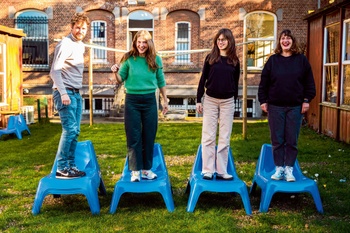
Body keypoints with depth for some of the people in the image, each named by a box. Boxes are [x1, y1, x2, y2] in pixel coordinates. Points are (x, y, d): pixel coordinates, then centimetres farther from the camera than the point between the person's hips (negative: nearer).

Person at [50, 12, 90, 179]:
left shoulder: (81, 45, 15)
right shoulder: (66, 44, -13)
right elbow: (54, 71, -19)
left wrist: (75, 93, 16)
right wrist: (63, 93, -25)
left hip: (76, 93, 9)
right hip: (65, 93, -9)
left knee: (75, 131, 9)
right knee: (69, 129, -12)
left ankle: (71, 165, 16)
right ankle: (61, 169, -5)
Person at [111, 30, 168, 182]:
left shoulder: (156, 60, 2)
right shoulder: (129, 59, -2)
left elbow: (161, 82, 10)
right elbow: (121, 80, 3)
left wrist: (165, 100, 11)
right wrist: (116, 73, -17)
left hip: (150, 101, 2)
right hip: (132, 101, -2)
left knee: (149, 136, 7)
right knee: (133, 137, 2)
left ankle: (146, 169, 19)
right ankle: (135, 170, 10)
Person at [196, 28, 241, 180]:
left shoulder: (234, 60, 4)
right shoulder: (210, 58, 0)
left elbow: (235, 82, 10)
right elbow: (203, 79, 1)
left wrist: (234, 100, 10)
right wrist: (198, 100, -3)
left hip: (227, 102, 1)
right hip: (210, 100, -1)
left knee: (225, 138, 4)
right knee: (208, 137, 1)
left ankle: (221, 171, 11)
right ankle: (207, 170, 7)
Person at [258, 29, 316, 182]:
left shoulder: (301, 60, 4)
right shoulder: (273, 60, 5)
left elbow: (309, 82, 5)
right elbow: (264, 82, 5)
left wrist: (307, 100, -1)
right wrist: (263, 100, 1)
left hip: (295, 107, 0)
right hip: (275, 106, 1)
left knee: (292, 140, 4)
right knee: (277, 140, 5)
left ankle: (289, 169, 14)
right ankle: (279, 168, 15)